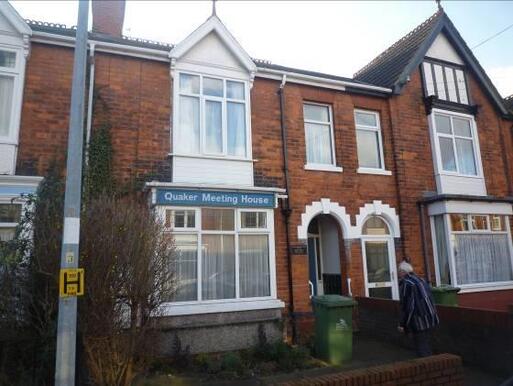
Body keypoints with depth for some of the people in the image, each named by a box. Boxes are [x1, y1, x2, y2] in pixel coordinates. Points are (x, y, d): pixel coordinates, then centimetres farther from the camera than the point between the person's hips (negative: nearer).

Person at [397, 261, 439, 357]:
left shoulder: (405, 284, -14)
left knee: (422, 350, 1)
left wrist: (402, 324, -9)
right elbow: (430, 299, 16)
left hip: (418, 321, -8)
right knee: (427, 347, 19)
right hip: (429, 319, 8)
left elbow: (405, 306, -15)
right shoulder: (421, 280, 11)